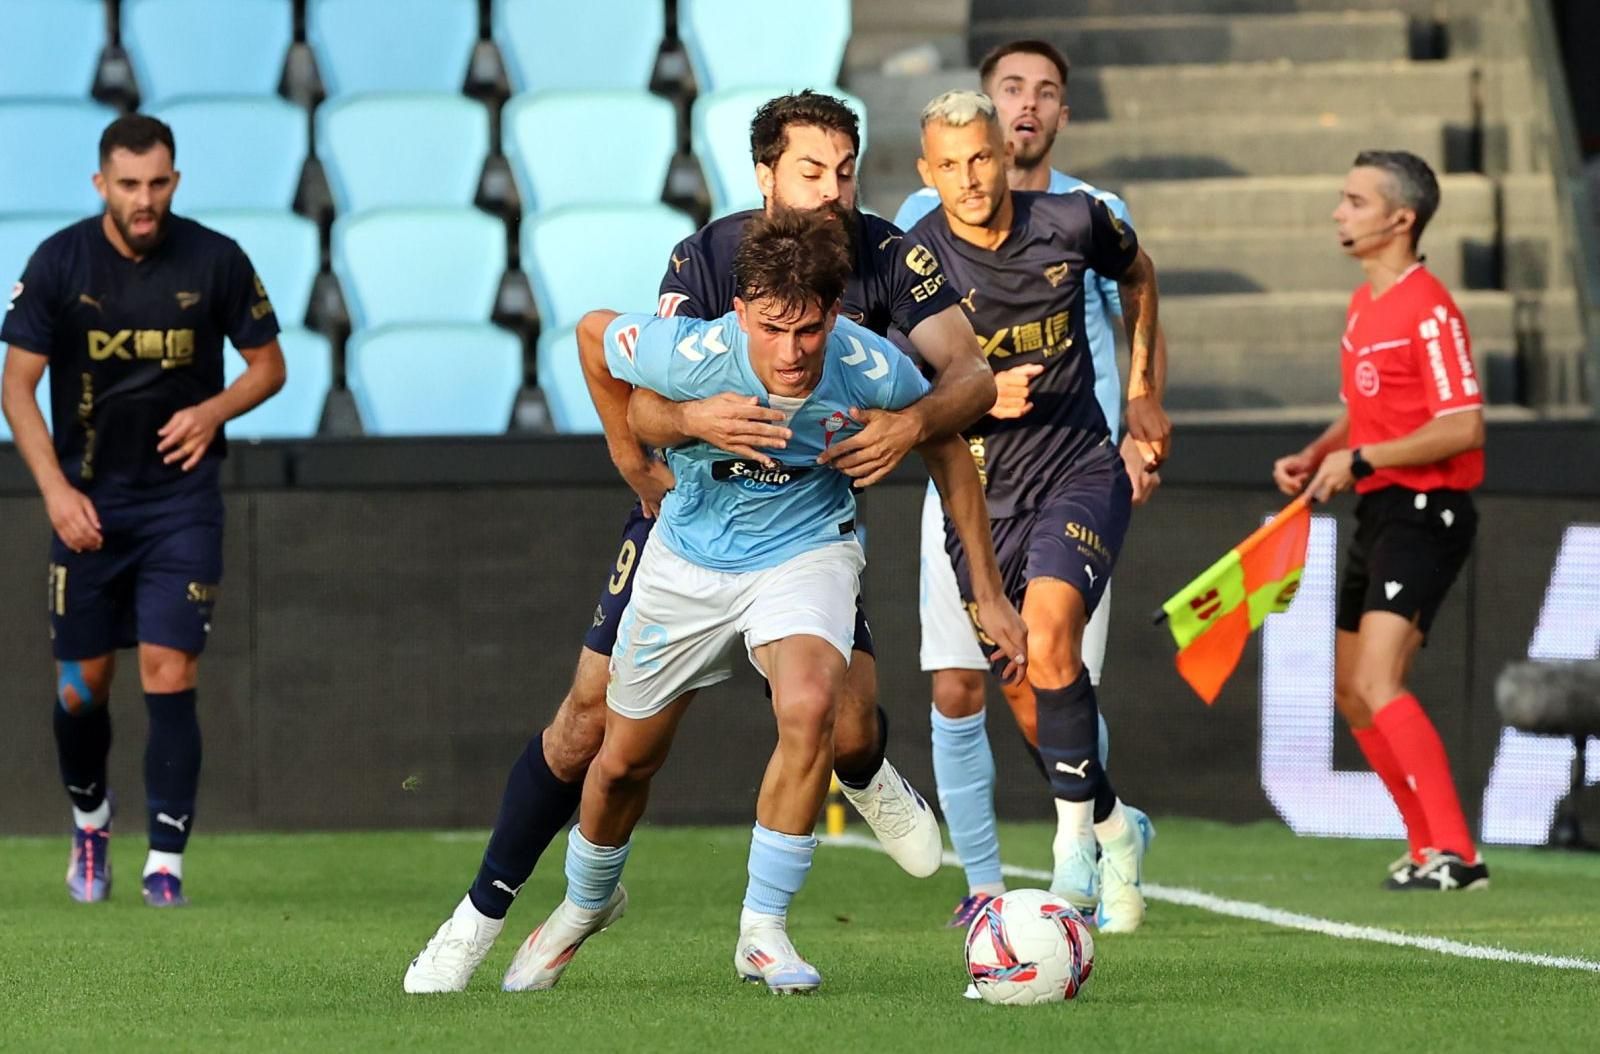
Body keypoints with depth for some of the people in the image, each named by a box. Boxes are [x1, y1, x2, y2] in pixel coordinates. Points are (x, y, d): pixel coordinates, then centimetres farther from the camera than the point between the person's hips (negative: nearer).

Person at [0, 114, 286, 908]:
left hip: (181, 498, -1)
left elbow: (268, 365, 6)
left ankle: (166, 860, -8)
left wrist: (214, 410, -14)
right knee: (80, 687, 6)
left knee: (170, 676, -12)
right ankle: (89, 819, 34)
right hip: (88, 504, 1)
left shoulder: (215, 261, -6)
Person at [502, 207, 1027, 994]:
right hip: (689, 557, 1)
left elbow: (945, 446, -5)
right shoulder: (689, 355, -31)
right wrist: (630, 454, 2)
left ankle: (763, 931, -14)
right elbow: (593, 333, -8)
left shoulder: (872, 370, -26)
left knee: (810, 706, -30)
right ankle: (585, 905, 45)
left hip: (806, 551, -1)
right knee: (626, 759, 11)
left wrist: (988, 592, -2)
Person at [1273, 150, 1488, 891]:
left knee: (1377, 684, -22)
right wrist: (1313, 458, 8)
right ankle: (1430, 845, 24)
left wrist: (1360, 460, -20)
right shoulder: (1363, 305, 15)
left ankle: (1456, 854, -23)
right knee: (1354, 694, 14)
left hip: (1424, 513, -10)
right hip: (1378, 515, 10)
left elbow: (1464, 427, -22)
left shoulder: (1428, 309, -15)